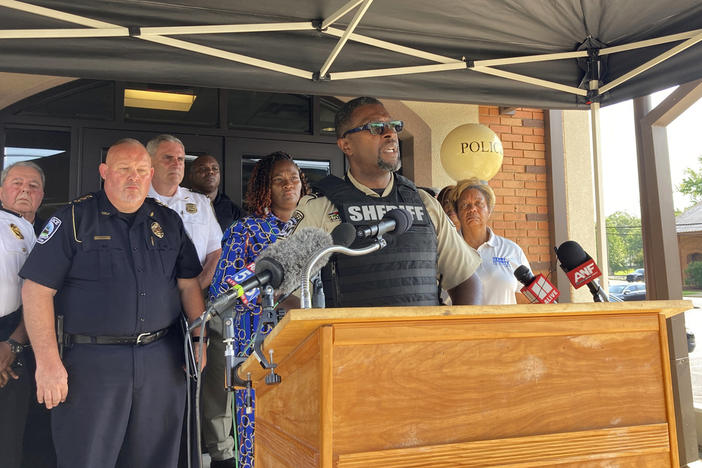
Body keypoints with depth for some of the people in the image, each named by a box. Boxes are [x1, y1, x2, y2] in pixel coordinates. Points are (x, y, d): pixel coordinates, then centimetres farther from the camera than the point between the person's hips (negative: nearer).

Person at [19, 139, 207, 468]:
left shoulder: (169, 221, 9)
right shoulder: (74, 218, -3)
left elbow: (188, 283, 13)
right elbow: (37, 289, -7)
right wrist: (48, 362, -13)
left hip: (162, 358, 4)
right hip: (92, 360, -3)